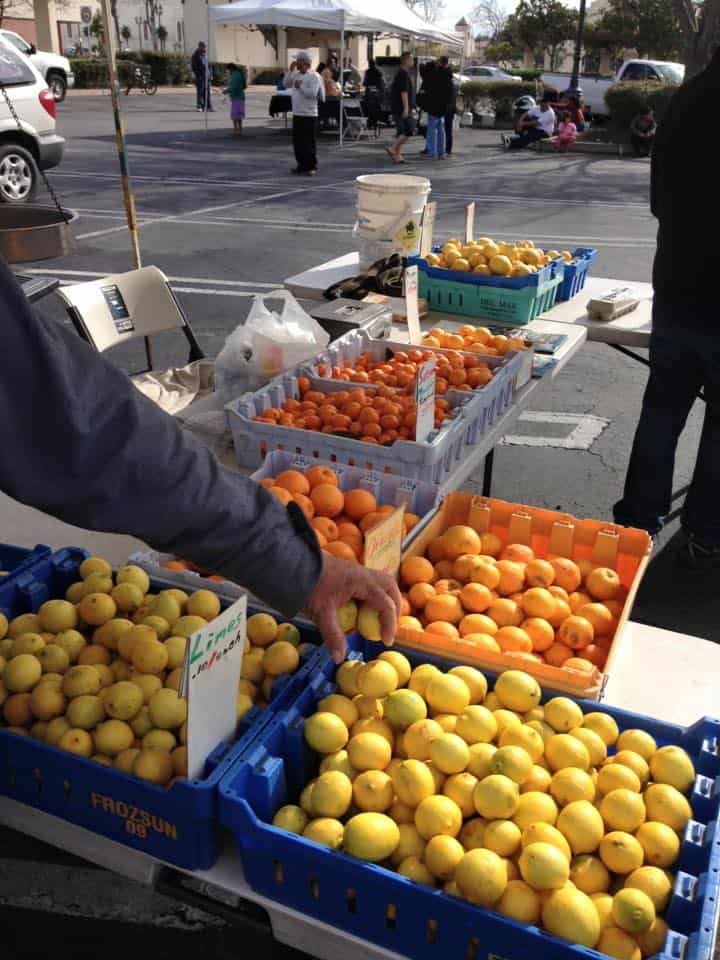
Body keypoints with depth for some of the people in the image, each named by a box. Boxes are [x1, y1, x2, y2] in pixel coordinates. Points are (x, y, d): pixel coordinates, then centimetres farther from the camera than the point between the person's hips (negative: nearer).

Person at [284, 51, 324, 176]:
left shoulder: (314, 76, -9)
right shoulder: (296, 75, 14)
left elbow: (312, 93, -19)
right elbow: (286, 85, 12)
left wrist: (300, 86, -13)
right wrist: (290, 71, 5)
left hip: (309, 114, -7)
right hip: (297, 114, 8)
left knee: (309, 142, -4)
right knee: (297, 141, 9)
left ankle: (312, 167, 3)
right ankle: (302, 165, 19)